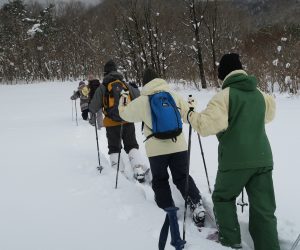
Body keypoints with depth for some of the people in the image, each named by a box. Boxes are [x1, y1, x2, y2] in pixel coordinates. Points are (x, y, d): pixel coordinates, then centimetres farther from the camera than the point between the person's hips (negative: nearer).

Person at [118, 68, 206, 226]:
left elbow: (125, 114, 15)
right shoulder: (173, 95, 3)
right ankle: (197, 205, -3)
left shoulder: (142, 101, -2)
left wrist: (122, 103, 36)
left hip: (156, 149, -2)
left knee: (160, 181, 17)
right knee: (182, 177, 14)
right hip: (179, 146, 2)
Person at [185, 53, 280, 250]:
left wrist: (191, 116, -2)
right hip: (262, 159, 5)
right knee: (264, 209, 5)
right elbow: (270, 113, 34)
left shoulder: (225, 95, -8)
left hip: (235, 160, -4)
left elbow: (208, 124, -19)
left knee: (223, 197, 19)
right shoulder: (259, 94, 13)